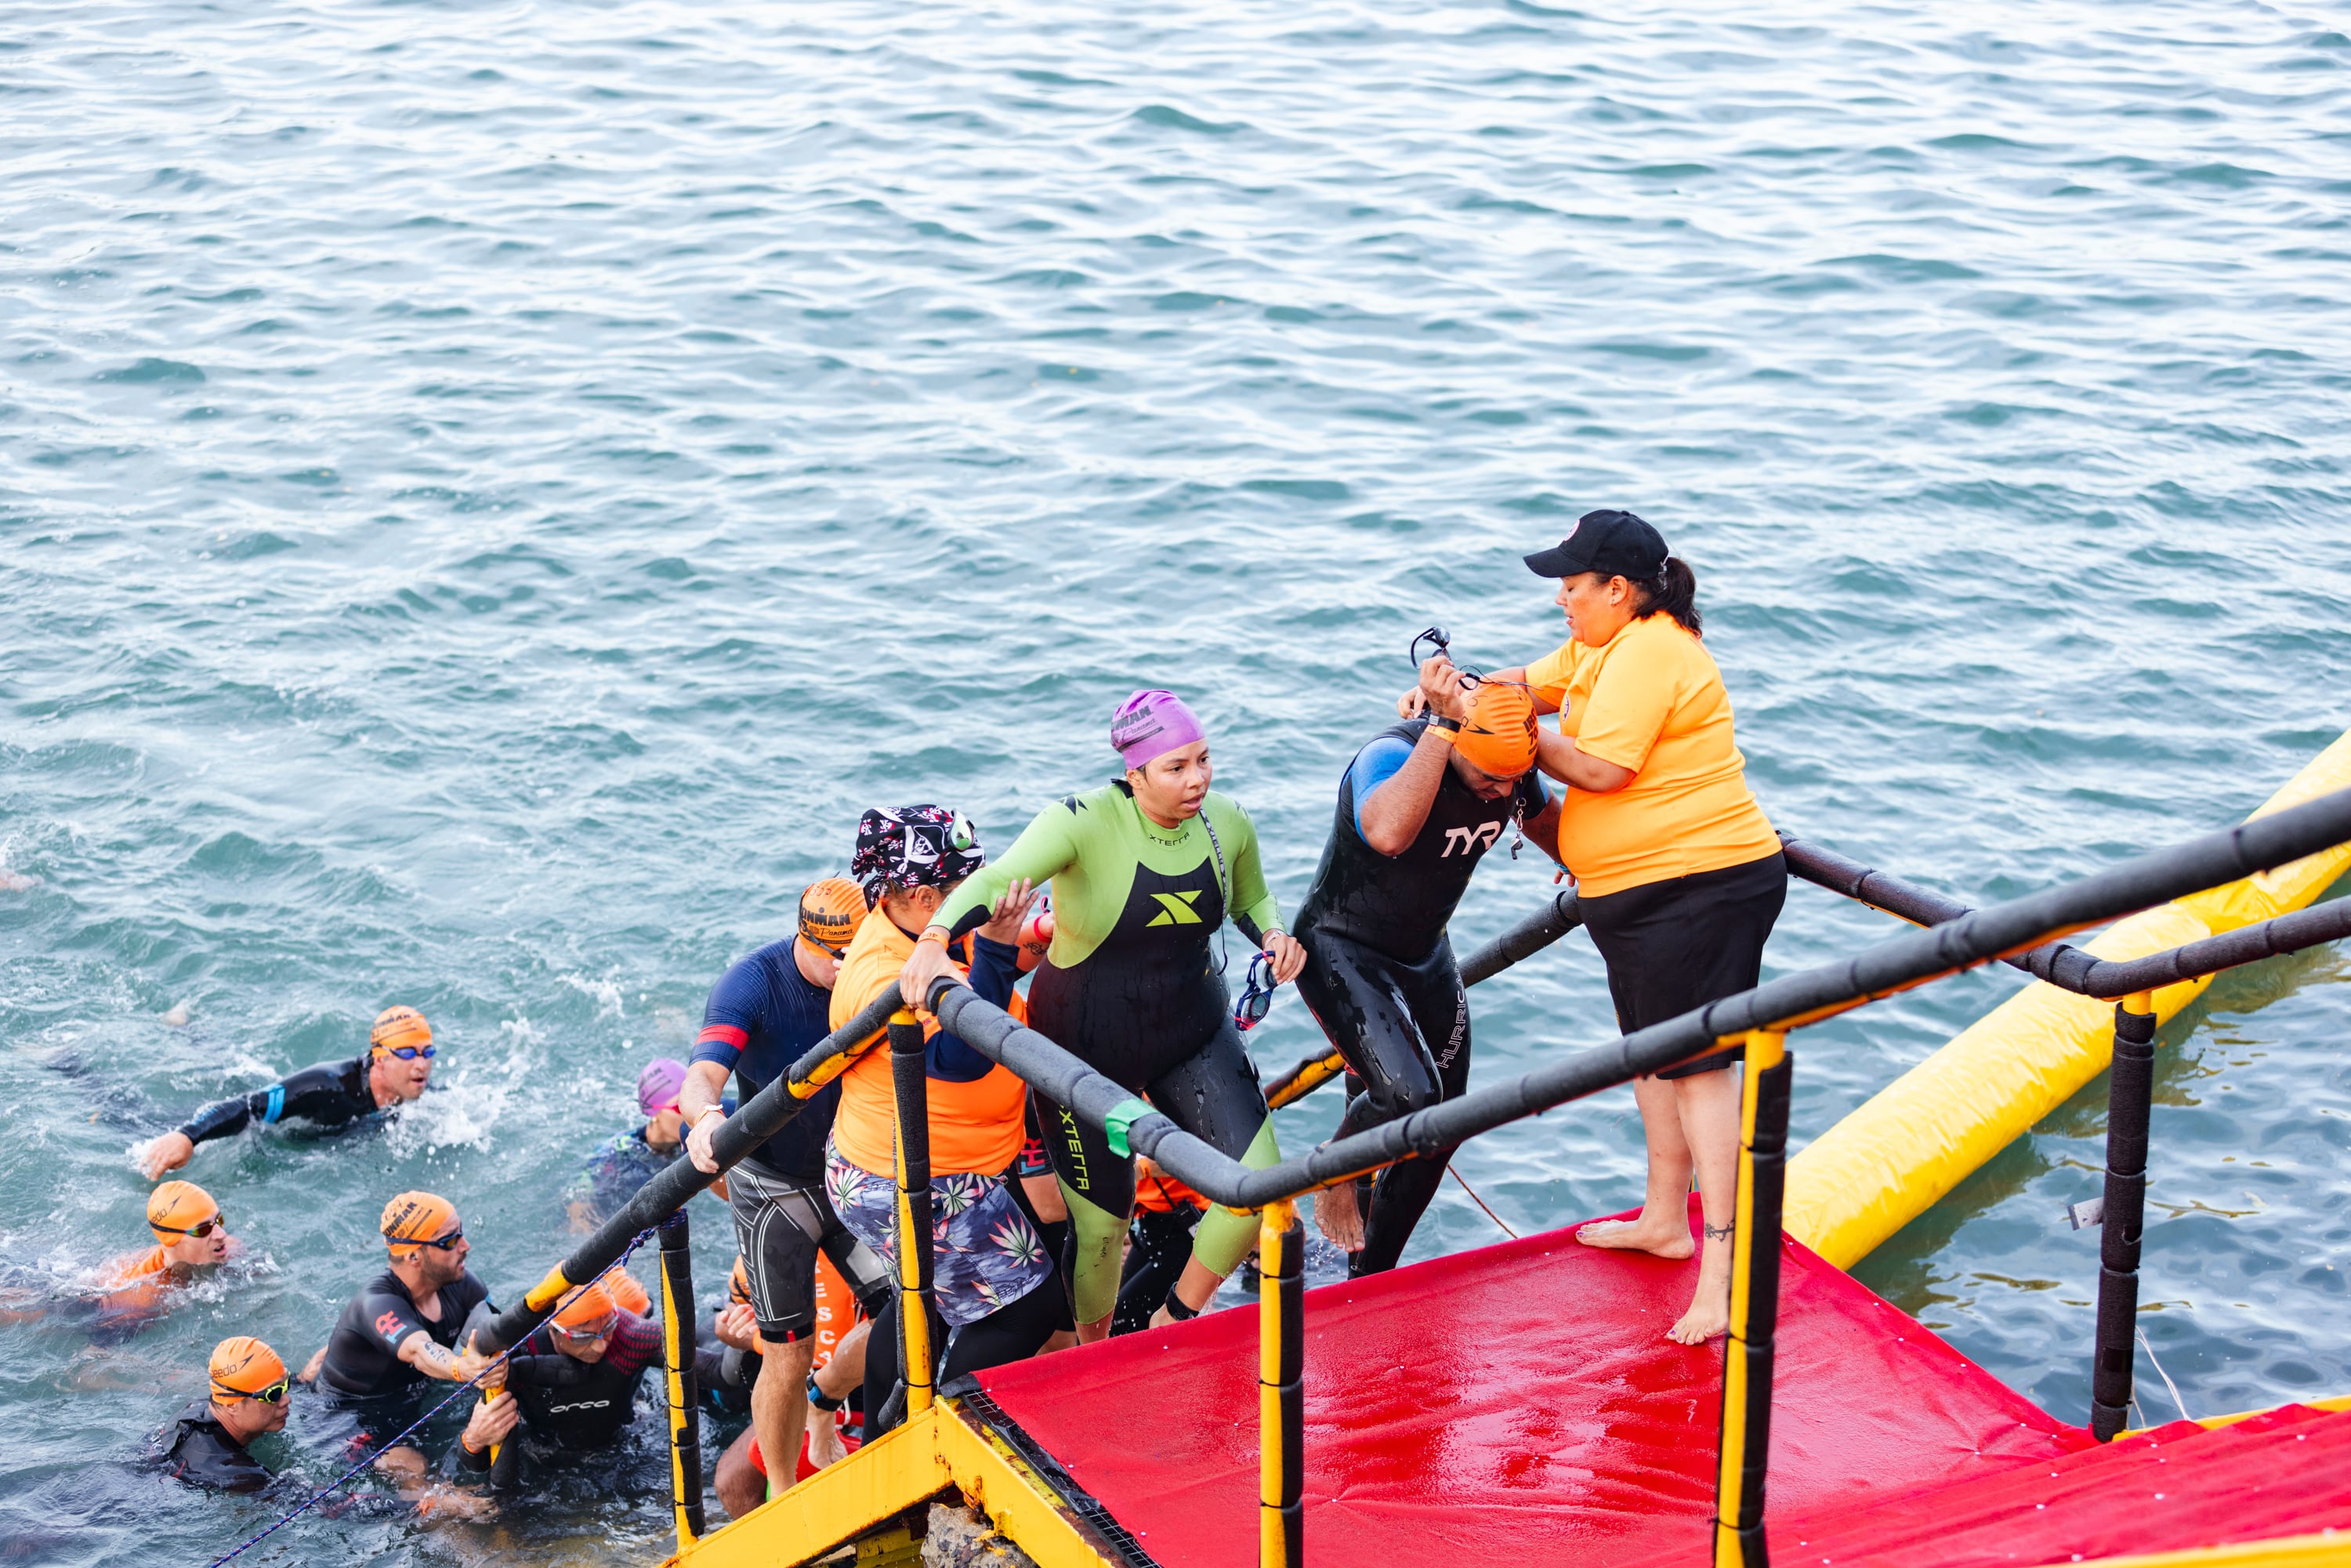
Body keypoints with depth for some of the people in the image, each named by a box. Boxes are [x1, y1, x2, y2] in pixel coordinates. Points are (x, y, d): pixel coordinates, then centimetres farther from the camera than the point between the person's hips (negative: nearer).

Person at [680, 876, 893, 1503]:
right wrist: (707, 1117, -58)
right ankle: (784, 1495, 22)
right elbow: (702, 1078, -35)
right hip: (774, 1187, -4)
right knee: (789, 1357, 1)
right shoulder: (752, 983, -23)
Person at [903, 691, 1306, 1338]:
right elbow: (994, 881, -39)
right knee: (1102, 1218, 6)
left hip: (1193, 1030, 4)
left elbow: (1251, 901, 13)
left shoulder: (1227, 825, -8)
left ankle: (1175, 1321, 16)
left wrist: (1274, 934, -10)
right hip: (1087, 1046, -4)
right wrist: (934, 942, -58)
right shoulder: (1086, 823, -25)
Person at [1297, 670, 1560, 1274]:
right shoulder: (1393, 754, -30)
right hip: (1340, 948, -8)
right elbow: (1388, 833, -54)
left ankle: (1369, 1281, 27)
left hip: (1425, 954, 8)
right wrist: (1442, 725, -48)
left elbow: (1545, 821, 16)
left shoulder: (1514, 763, -9)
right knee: (1408, 1095, -27)